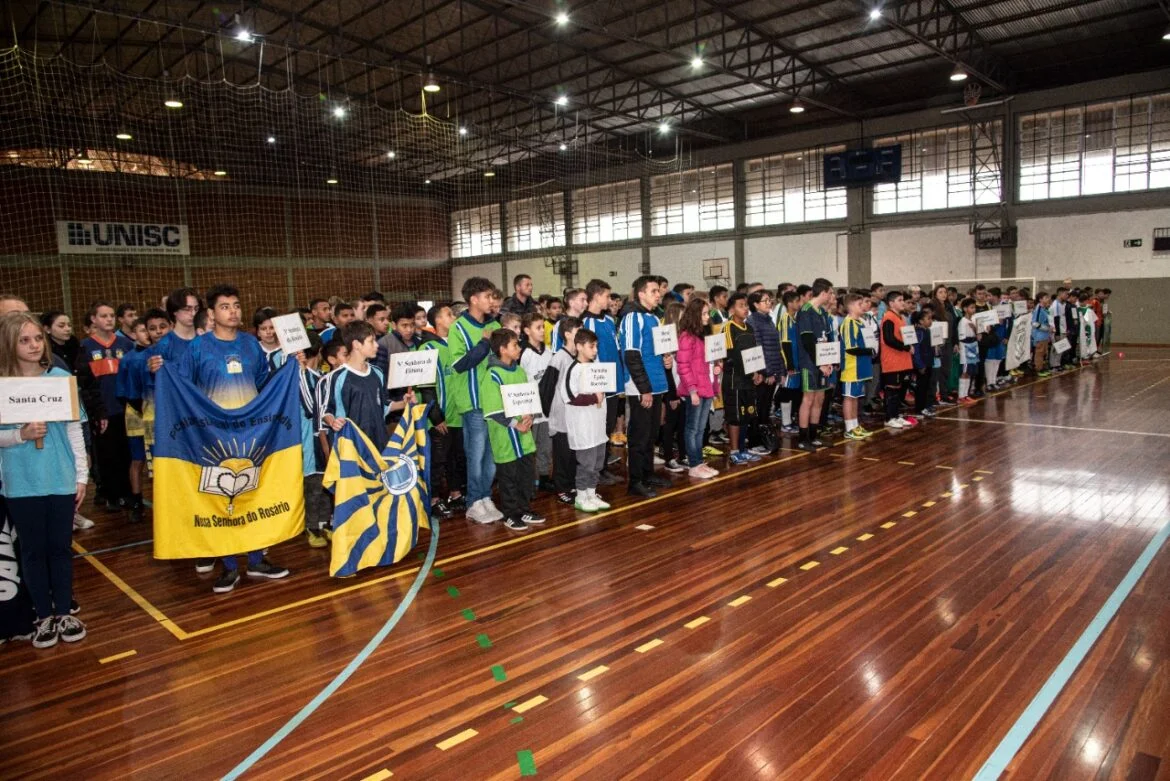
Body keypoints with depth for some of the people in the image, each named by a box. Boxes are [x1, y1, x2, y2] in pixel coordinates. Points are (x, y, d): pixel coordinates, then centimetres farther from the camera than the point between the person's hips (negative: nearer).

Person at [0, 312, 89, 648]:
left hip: (61, 479, 1)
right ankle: (44, 616, 23)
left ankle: (64, 613, 24)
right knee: (33, 550, 10)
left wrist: (82, 475, 3)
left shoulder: (61, 377, -2)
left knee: (61, 547, 11)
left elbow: (74, 429, 2)